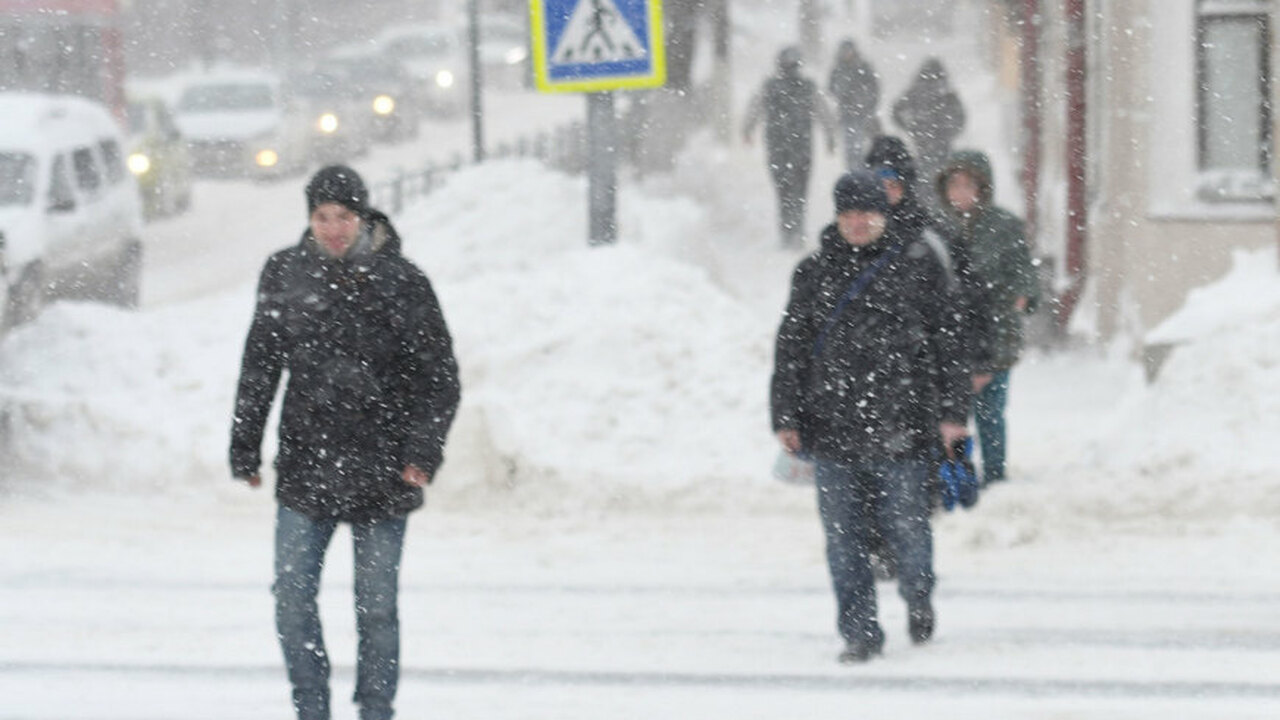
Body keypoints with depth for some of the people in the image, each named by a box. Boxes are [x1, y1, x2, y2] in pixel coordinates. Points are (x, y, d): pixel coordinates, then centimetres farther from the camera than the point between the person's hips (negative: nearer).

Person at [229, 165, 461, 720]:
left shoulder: (400, 282, -4)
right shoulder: (285, 274, 3)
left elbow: (438, 374, -1)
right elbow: (259, 366, 12)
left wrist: (423, 450, -12)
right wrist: (244, 447, 9)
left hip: (380, 472, -2)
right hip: (305, 470, 2)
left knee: (376, 607, 3)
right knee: (292, 600, -1)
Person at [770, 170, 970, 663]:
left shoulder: (917, 266, 4)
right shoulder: (814, 273, 9)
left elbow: (944, 340, 5)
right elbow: (791, 349, 10)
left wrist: (952, 410, 1)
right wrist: (786, 417, 6)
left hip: (900, 427, -2)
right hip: (832, 427, 2)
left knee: (907, 524, 2)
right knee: (843, 534, 2)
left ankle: (918, 598, 31)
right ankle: (859, 631, 11)